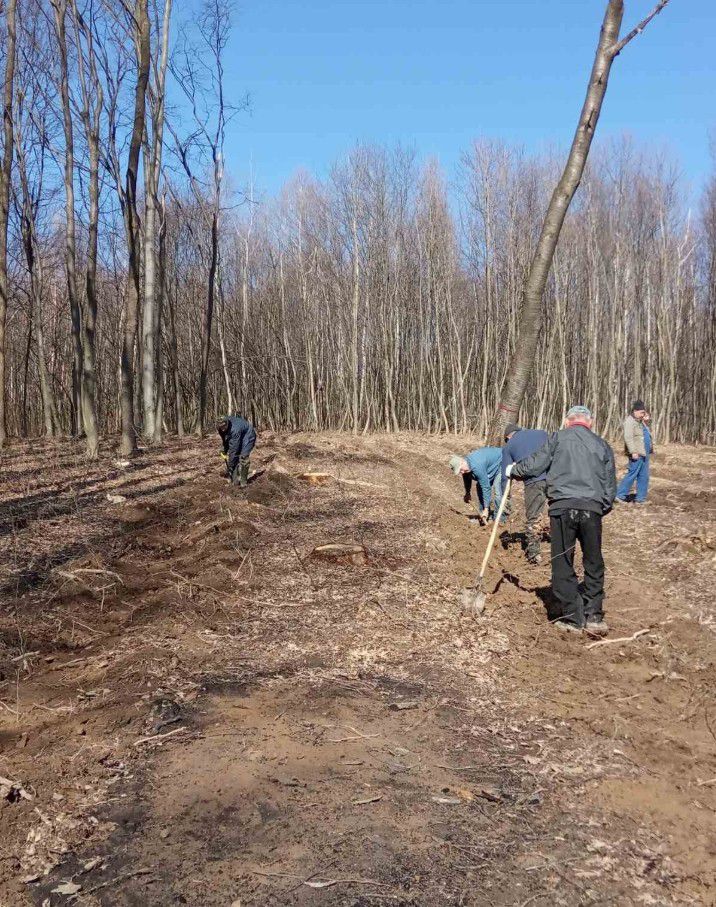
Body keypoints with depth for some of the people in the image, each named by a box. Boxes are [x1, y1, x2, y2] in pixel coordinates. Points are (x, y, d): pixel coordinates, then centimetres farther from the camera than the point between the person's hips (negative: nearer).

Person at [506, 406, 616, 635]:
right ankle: (594, 616, 14)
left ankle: (573, 618, 10)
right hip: (592, 509, 3)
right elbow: (610, 488, 15)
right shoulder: (603, 446, 16)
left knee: (563, 565, 6)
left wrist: (513, 470, 21)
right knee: (593, 564, 14)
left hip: (562, 507, -2)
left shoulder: (559, 438, 7)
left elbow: (534, 466, 3)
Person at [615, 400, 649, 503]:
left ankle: (640, 498, 17)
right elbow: (628, 438, -22)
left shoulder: (640, 421, 18)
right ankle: (620, 495, 2)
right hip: (636, 454, -10)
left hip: (642, 453, 10)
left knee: (644, 476, 11)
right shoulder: (630, 421, -13)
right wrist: (633, 452, -26)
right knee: (632, 474, -7)